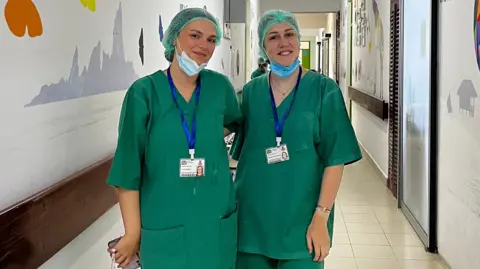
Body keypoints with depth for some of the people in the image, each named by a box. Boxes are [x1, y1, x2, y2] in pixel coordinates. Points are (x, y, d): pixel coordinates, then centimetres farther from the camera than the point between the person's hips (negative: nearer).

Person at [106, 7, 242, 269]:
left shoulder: (220, 86, -2)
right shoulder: (144, 92, -10)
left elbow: (237, 123, 21)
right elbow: (128, 166, -9)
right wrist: (132, 233, -8)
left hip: (216, 223, 3)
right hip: (163, 226, -3)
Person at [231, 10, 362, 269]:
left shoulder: (324, 89, -5)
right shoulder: (251, 92, 4)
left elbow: (335, 158, -9)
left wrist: (320, 217, -14)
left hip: (302, 217, -2)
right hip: (252, 216, 3)